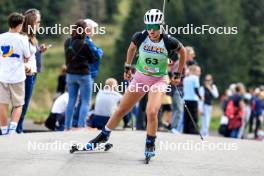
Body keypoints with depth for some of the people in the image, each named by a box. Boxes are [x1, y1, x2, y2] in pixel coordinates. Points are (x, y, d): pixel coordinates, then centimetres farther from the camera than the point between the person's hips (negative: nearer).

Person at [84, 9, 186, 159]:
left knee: (151, 112, -24)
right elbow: (132, 48, 9)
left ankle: (150, 145, -2)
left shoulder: (169, 42, -20)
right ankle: (103, 136, 28)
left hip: (159, 80, -3)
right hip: (140, 77, 3)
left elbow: (183, 52, 2)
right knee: (121, 110, 8)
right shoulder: (140, 37, -15)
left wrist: (178, 75, 5)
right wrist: (127, 67, 16)